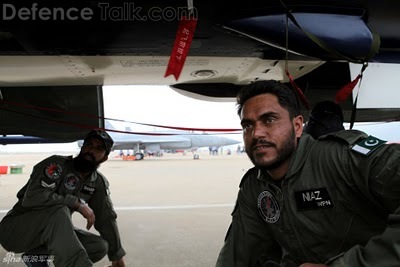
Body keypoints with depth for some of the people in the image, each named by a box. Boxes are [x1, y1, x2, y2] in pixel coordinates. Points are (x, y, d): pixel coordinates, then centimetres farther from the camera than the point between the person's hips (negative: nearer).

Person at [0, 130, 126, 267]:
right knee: (59, 210, -34)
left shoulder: (99, 183, -2)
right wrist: (78, 203, -29)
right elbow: (33, 197, -33)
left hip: (50, 234, 6)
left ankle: (36, 256, -1)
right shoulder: (57, 163, -19)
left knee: (101, 246, -11)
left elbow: (107, 218, 2)